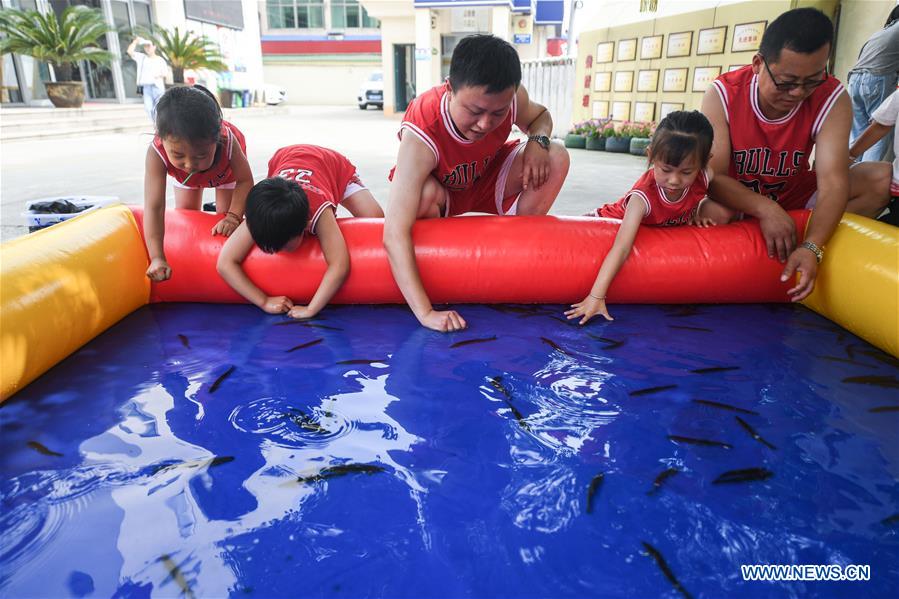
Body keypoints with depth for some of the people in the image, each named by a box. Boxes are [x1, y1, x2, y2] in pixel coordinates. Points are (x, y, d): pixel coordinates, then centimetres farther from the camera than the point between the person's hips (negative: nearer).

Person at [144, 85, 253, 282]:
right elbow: (154, 208, -50)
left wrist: (233, 216, -48)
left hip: (226, 166, -1)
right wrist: (157, 258, -56)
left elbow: (245, 181, -34)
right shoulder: (156, 153, -48)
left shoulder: (228, 142, -50)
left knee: (225, 212, -4)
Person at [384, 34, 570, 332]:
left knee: (556, 158, -17)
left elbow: (539, 115, 1)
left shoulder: (511, 97, -27)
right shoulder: (421, 136, -42)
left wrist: (538, 141, -25)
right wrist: (425, 312, -53)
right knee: (426, 193, -40)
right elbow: (394, 234, -48)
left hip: (485, 180, 4)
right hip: (440, 193, -4)